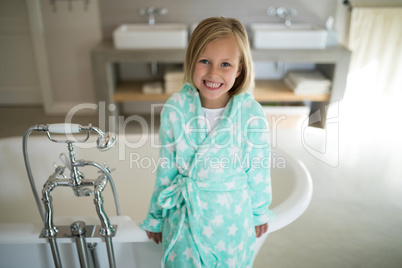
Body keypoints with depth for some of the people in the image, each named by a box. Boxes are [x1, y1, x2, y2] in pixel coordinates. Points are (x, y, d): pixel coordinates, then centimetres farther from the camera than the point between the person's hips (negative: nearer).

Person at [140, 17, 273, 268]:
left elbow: (259, 172, -5)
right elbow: (165, 168, -3)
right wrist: (156, 216, 6)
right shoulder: (174, 109, -15)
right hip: (183, 216, 1)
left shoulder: (253, 115, -19)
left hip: (232, 218, 0)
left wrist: (260, 212, 8)